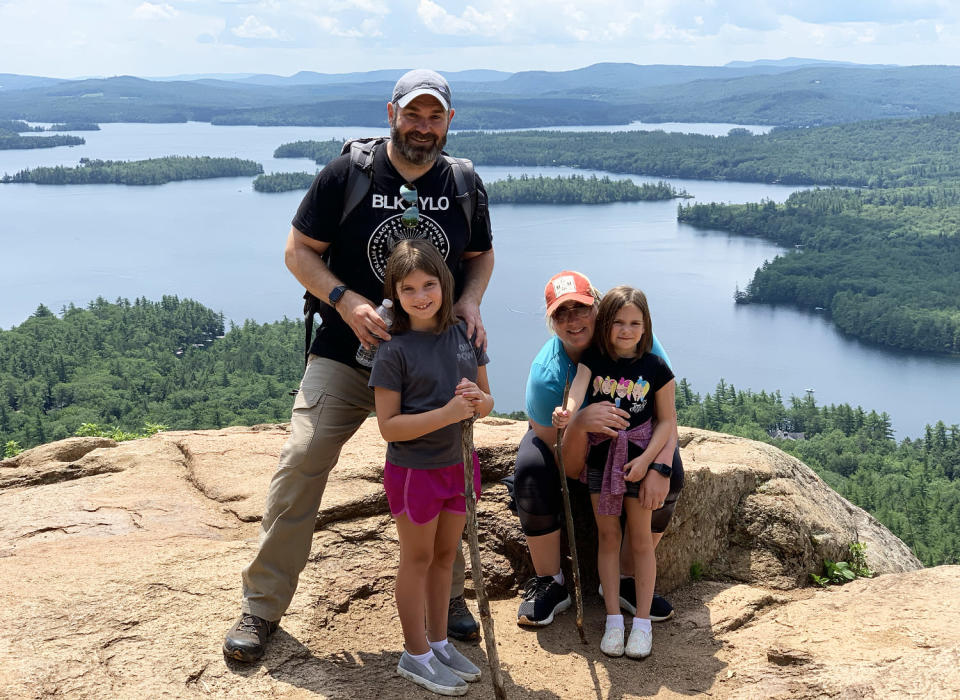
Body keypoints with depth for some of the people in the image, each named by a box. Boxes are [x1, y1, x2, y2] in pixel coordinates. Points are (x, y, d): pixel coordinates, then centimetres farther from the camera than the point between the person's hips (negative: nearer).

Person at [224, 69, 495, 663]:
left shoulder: (465, 186, 1)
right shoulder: (346, 175, -8)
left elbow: (481, 254, 16)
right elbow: (299, 250, -4)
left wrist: (470, 301, -5)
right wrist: (345, 300, -20)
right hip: (346, 354, -2)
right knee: (300, 468, -11)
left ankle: (448, 597, 31)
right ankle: (262, 608, 3)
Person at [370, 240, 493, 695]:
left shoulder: (465, 335, -1)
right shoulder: (394, 351, -16)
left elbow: (487, 403, 8)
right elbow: (388, 426, -18)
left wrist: (477, 399, -16)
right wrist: (446, 414, -28)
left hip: (458, 465, 5)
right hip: (413, 469, -5)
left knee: (446, 555, 17)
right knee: (418, 559, 8)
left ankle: (439, 642, 33)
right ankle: (416, 655, 23)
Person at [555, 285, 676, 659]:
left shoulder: (655, 368, -6)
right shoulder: (593, 360, -3)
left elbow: (667, 421, -1)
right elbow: (576, 392, -20)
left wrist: (646, 458, -12)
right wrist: (565, 413, -43)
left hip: (639, 457, -1)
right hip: (600, 456, 2)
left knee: (641, 539, 4)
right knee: (607, 536, 9)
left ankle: (642, 621, 15)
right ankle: (613, 619, 19)